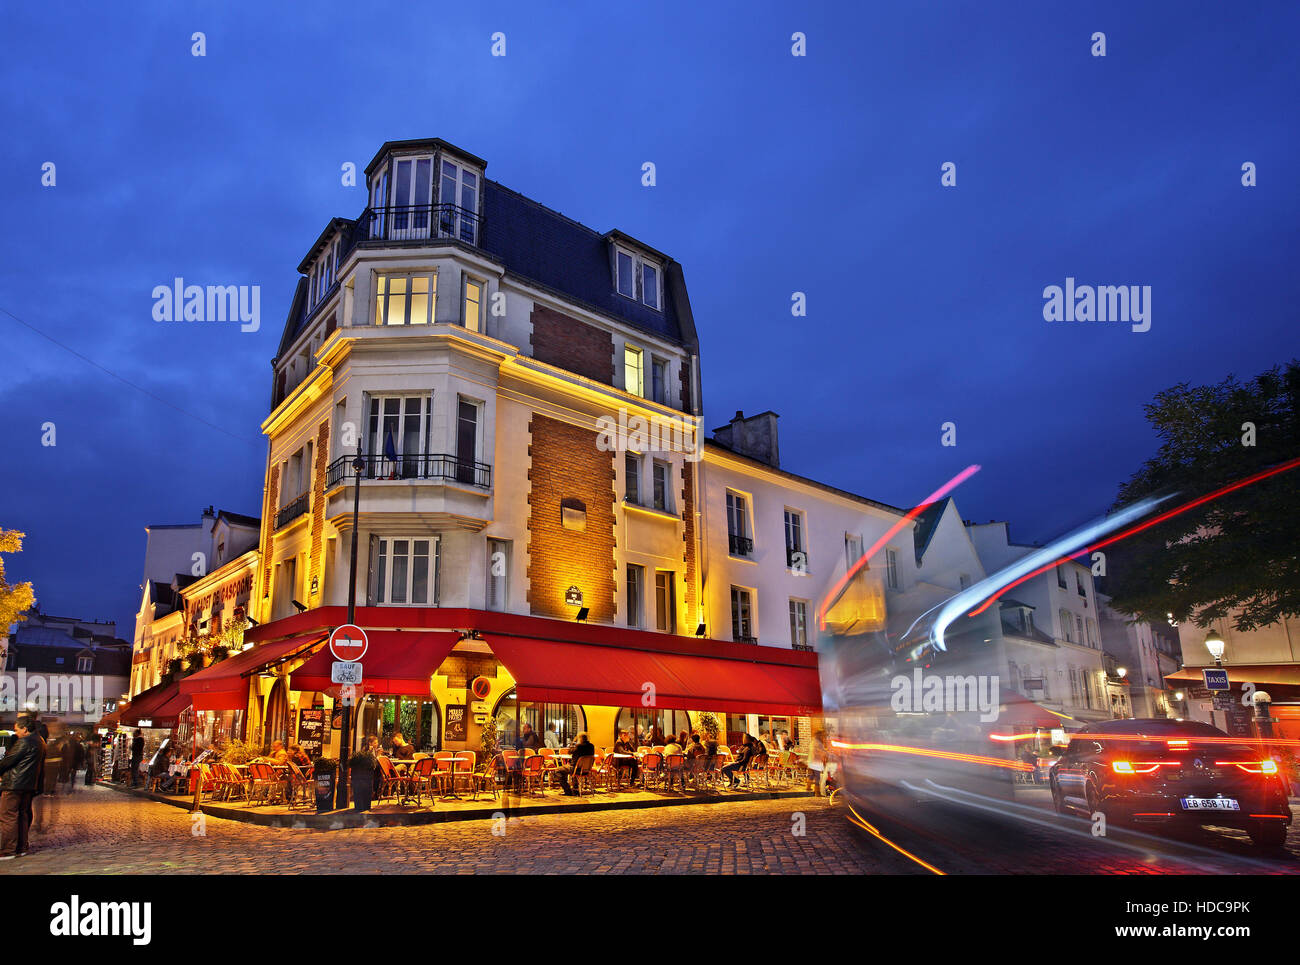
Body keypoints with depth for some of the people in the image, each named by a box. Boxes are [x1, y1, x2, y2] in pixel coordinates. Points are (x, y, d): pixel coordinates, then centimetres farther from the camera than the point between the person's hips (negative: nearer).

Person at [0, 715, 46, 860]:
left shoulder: (24, 742, -16)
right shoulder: (39, 741, 14)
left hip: (14, 784, -10)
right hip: (29, 785, 10)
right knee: (23, 815, 15)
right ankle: (22, 847, 19)